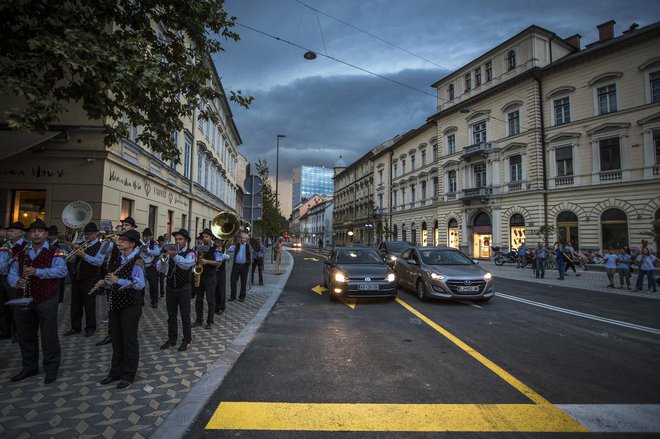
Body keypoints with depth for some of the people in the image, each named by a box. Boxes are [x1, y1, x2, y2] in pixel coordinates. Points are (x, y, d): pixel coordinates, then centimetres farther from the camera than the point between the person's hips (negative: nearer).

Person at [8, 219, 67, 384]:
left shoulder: (54, 252, -4)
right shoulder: (21, 254, 12)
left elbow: (62, 270, -19)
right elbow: (11, 274, 9)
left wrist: (38, 272, -27)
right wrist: (16, 282, -13)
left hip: (46, 301, -5)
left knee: (49, 336, 1)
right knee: (26, 336, 16)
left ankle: (51, 369, 15)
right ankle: (29, 367, 32)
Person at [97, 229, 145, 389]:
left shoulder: (136, 261, -15)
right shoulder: (116, 258, 9)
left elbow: (140, 284, -23)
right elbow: (113, 281, 19)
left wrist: (118, 280, -26)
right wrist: (104, 283, -1)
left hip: (130, 305, -7)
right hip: (115, 303, 7)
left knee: (129, 340, 4)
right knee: (116, 338, 17)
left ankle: (128, 375, 18)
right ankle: (115, 372, 31)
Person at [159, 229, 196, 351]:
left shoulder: (190, 254, -8)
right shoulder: (171, 252, 5)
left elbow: (186, 264, -31)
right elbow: (161, 269, -3)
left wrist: (175, 255, -48)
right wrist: (162, 259, -25)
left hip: (184, 288, -4)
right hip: (170, 287, 5)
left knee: (185, 315, 3)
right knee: (171, 315, 14)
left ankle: (187, 341, 15)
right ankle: (172, 339, 28)